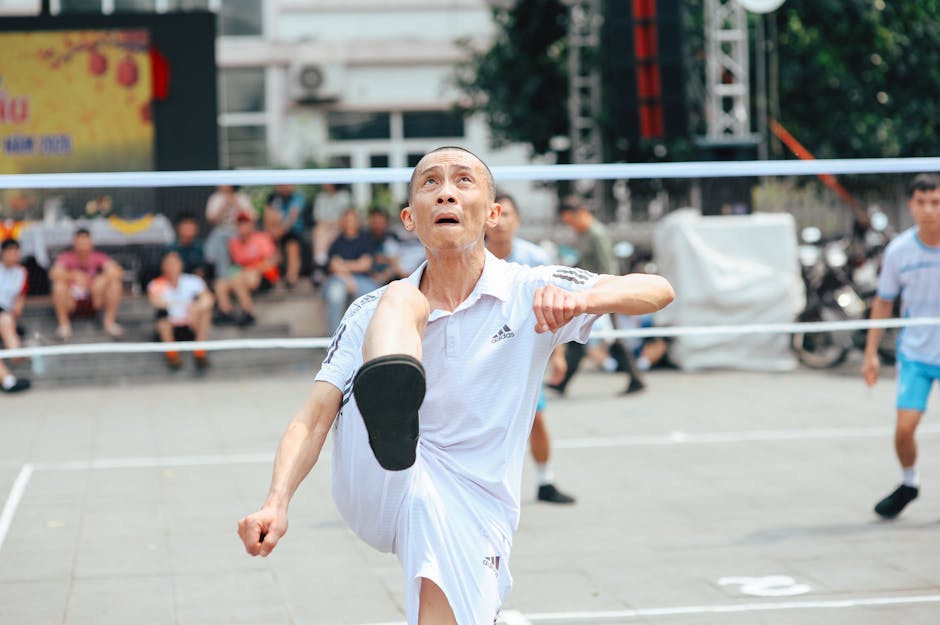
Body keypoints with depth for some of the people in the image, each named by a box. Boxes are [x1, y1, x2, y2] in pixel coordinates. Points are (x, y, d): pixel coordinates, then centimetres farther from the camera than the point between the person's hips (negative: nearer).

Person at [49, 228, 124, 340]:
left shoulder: (98, 257, -6)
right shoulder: (66, 257, -12)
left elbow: (117, 272, -19)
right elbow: (54, 274, -32)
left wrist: (103, 279, -36)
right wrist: (72, 276, -48)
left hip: (93, 303, 2)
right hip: (71, 303, -2)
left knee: (115, 284, -21)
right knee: (59, 285, -31)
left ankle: (109, 322, -8)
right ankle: (64, 324, -18)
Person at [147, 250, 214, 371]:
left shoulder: (192, 281, -4)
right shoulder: (157, 285, -8)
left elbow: (207, 298, -20)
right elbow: (155, 301, -31)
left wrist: (196, 308, -43)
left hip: (191, 329, 1)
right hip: (170, 331, -1)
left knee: (205, 306, -21)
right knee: (161, 310, -29)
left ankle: (200, 352, -18)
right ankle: (171, 353, -20)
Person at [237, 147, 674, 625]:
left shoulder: (532, 296, 0)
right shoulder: (371, 311, 6)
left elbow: (656, 291, -12)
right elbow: (313, 419, -3)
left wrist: (581, 299, -33)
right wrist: (276, 503, -21)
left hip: (468, 507, 0)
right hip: (373, 489, 0)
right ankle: (389, 412, -53)